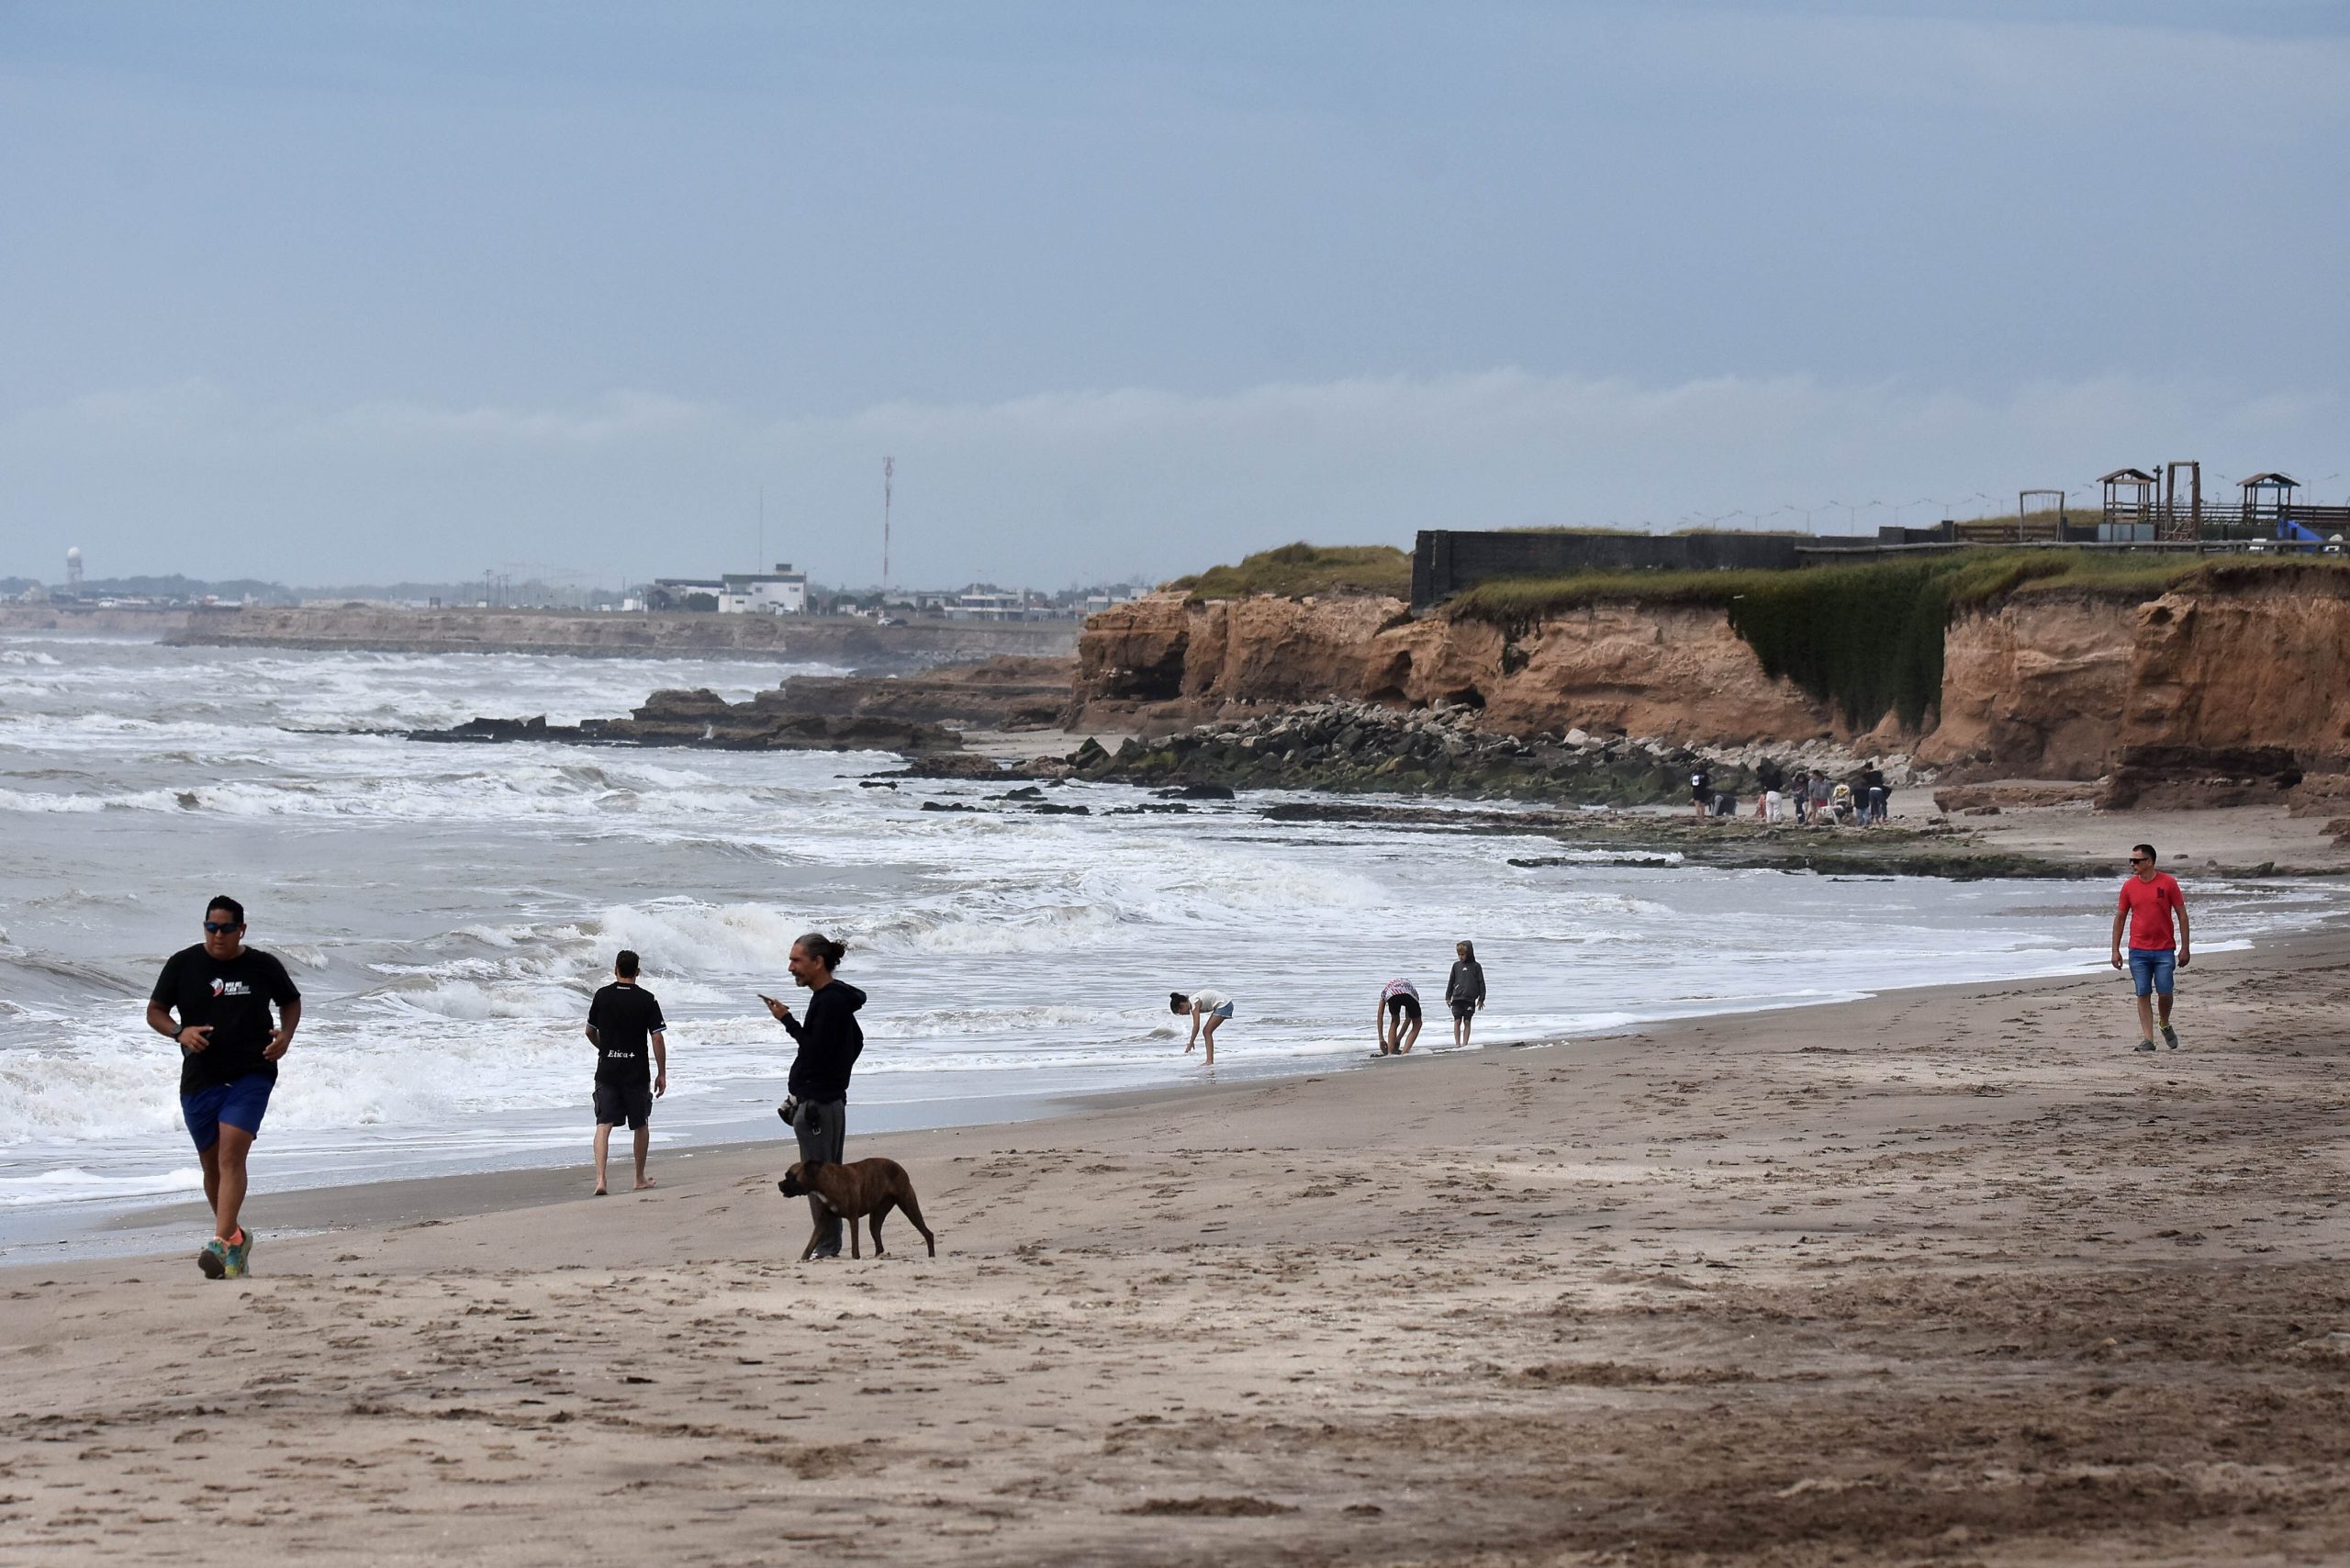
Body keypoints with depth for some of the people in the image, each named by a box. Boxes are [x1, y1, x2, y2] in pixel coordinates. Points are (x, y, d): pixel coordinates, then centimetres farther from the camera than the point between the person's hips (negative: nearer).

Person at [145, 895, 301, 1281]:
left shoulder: (264, 966, 1)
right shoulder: (182, 965, 1)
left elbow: (291, 1001, 18)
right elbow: (155, 1012, 7)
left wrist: (286, 1035, -2)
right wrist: (179, 1032, -14)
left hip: (251, 1077, -3)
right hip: (200, 1079, 3)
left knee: (231, 1155, -19)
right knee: (212, 1165, 12)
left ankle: (220, 1244, -27)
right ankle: (235, 1238, 34)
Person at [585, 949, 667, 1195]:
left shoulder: (602, 996, 1)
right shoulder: (647, 1000, -6)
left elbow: (590, 1032, 12)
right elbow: (657, 1038, -7)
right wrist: (662, 1073, 0)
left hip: (607, 1071, 1)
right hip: (637, 1072, -1)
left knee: (604, 1124, -3)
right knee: (641, 1124, 16)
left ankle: (600, 1178, -20)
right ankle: (641, 1178, 26)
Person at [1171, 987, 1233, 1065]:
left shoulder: (1195, 1004, -20)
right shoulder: (1191, 1003, 8)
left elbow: (1196, 1026, -25)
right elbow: (1196, 1026, 15)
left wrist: (1190, 1044, -21)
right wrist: (1191, 1042, 15)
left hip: (1224, 1005, -10)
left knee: (1207, 1032, -10)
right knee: (1206, 1032, 9)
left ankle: (1210, 1061, -15)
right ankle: (1209, 1061, 10)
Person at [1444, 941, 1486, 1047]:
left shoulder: (1476, 966, 2)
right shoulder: (1456, 965, 8)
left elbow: (1481, 983, 5)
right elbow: (1451, 982, 13)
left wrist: (1481, 999, 2)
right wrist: (1448, 997, 10)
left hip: (1470, 999, -1)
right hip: (1457, 998, 1)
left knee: (1467, 1022, 1)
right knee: (1457, 1021, -2)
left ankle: (1465, 1044, 3)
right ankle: (1457, 1044, 0)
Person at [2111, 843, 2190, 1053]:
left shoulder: (2168, 883, -4)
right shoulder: (2129, 886, 4)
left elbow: (2182, 915, 0)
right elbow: (2120, 918, 10)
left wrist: (2185, 948, -3)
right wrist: (2115, 950, 6)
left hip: (2164, 950, -2)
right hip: (2138, 951, 2)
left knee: (2165, 992, -4)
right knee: (2143, 995, -1)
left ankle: (2165, 1025, 25)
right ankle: (2147, 1039, 2)